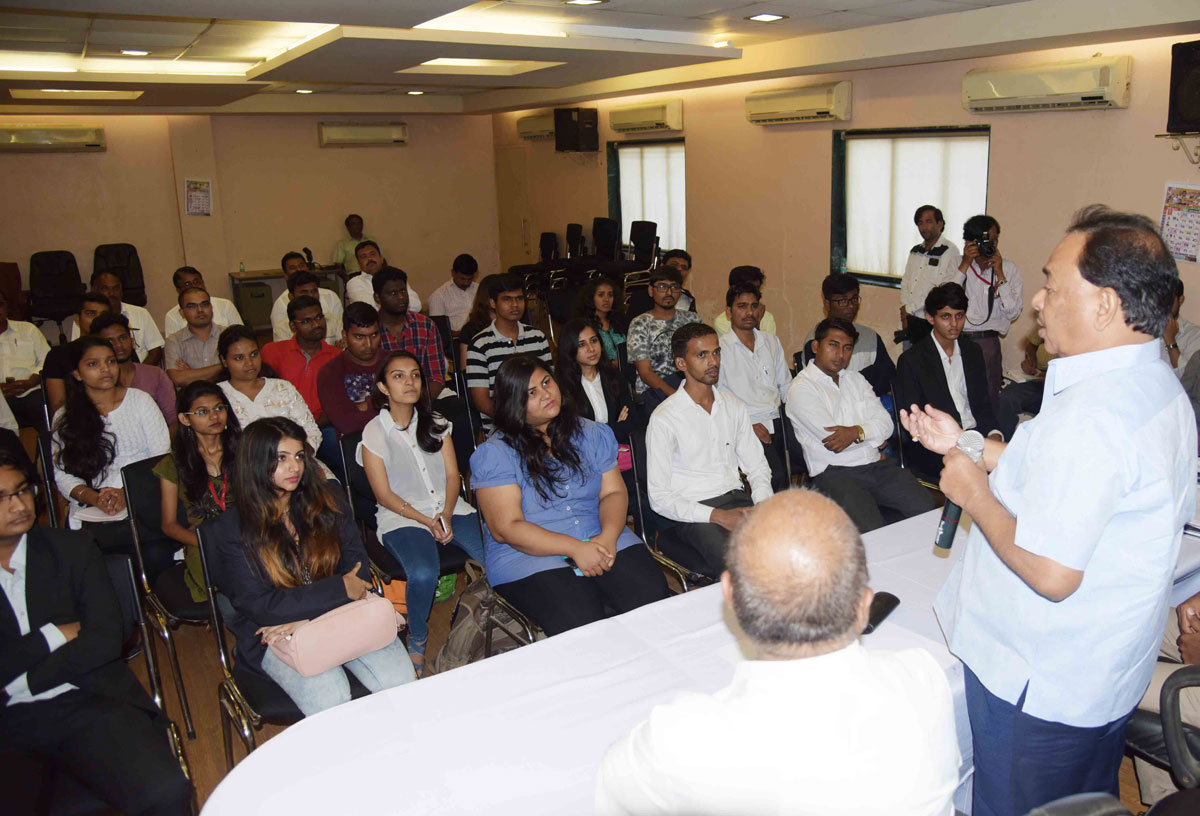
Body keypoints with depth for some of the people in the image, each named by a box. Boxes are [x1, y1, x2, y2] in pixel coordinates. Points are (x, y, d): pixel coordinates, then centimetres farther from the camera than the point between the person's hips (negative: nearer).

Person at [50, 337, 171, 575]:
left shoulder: (140, 400, 10)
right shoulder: (64, 418, 14)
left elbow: (162, 457, 4)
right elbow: (62, 474, 8)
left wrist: (128, 493, -10)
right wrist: (96, 498, -11)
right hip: (91, 516, 2)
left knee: (155, 556, -31)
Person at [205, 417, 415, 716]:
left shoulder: (328, 500, 7)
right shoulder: (228, 530, -3)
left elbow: (357, 566, 1)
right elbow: (259, 606, -10)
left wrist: (308, 617, -15)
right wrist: (340, 589, -14)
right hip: (276, 632, -2)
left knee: (399, 680, -23)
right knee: (329, 698, -30)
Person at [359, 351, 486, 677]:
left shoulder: (435, 423, 13)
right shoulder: (375, 433, 0)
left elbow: (452, 475, 8)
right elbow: (384, 494, -3)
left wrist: (446, 516, -11)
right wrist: (427, 522, -14)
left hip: (448, 507, 4)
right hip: (402, 517, -4)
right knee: (423, 574, -34)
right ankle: (417, 639, -5)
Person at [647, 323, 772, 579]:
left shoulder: (734, 406, 13)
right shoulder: (664, 418, -6)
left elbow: (757, 466, 17)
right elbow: (660, 497, -8)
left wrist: (764, 504, -4)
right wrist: (717, 516, -18)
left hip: (737, 498, 6)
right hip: (694, 510, -6)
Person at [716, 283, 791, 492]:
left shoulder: (772, 342, 21)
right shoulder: (719, 348, 1)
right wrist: (747, 425, -13)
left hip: (778, 421, 6)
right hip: (746, 427, -6)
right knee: (776, 475, -28)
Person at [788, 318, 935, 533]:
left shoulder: (855, 379, 19)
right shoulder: (801, 388, -3)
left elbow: (886, 423, 8)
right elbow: (833, 441, -11)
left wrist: (857, 432, -12)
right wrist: (874, 434, 2)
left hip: (877, 466, 6)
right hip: (834, 473, -6)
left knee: (928, 509, -15)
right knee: (871, 530, -29)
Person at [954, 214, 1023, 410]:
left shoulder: (1008, 268, 4)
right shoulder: (958, 264, 5)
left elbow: (1013, 313, -4)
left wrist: (1000, 275, -9)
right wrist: (965, 265, -11)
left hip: (988, 342, 0)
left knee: (988, 398, 2)